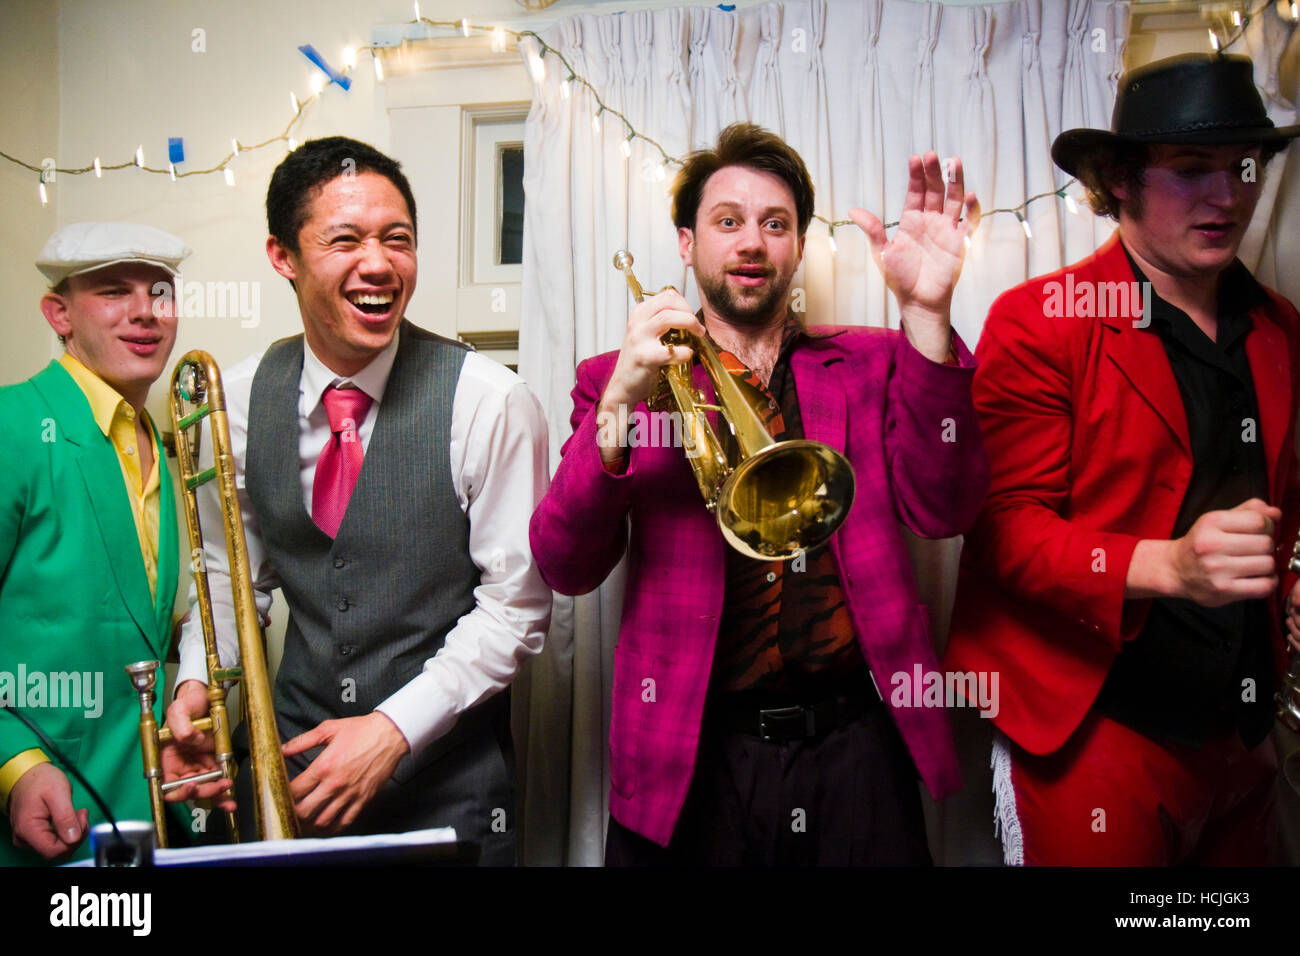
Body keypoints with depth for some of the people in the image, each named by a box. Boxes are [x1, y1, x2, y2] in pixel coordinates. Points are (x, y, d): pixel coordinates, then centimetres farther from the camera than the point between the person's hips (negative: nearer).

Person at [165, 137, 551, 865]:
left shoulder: (490, 402, -16)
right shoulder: (241, 399, -3)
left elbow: (517, 607, -12)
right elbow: (233, 571, 9)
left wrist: (394, 728, -18)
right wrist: (196, 680, -8)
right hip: (295, 759, 3)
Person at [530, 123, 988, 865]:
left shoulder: (869, 364, 9)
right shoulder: (620, 380, 5)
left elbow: (943, 510, -7)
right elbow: (566, 569, -5)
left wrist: (925, 313, -16)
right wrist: (619, 406, -19)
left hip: (853, 747, 1)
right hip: (694, 759, -1)